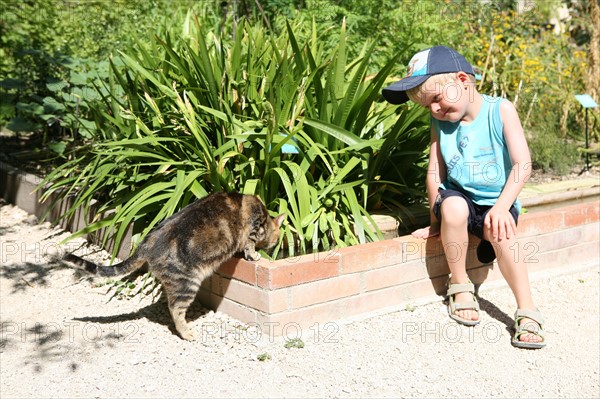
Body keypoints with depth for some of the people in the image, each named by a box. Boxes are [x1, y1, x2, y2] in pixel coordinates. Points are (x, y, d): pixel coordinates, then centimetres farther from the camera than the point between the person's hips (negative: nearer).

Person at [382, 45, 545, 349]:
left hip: (497, 201, -2)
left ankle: (527, 313, -23)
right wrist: (436, 221, 2)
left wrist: (501, 207, -24)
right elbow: (435, 173, 2)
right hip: (460, 197, 2)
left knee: (500, 233, -33)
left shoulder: (500, 110, -9)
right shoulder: (440, 123, 0)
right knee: (453, 206, -33)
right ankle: (459, 286, -14)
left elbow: (522, 164, -15)